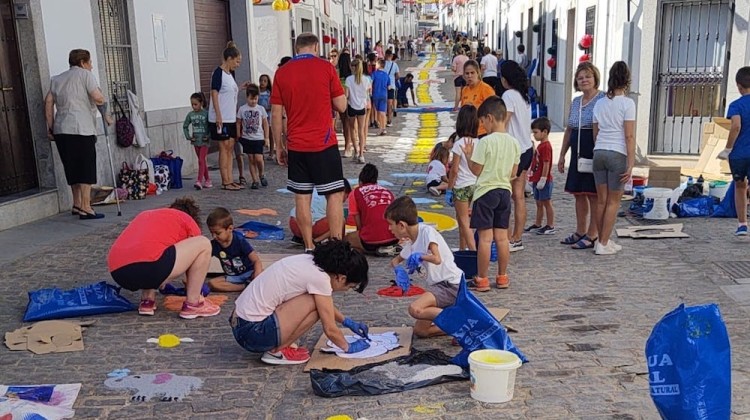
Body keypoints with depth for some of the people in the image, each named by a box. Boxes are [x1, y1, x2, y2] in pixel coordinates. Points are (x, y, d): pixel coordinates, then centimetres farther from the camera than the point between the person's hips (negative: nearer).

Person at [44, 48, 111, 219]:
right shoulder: (85, 74, 1)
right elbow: (98, 98, -11)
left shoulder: (57, 79, 20)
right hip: (82, 130, -7)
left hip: (60, 130, 7)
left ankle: (77, 205, 22)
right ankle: (85, 208, -7)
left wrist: (50, 126, 14)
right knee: (86, 168, -4)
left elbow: (48, 102, 13)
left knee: (73, 169, 15)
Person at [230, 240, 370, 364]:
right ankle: (276, 351, -4)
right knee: (316, 304, -14)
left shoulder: (309, 261, 6)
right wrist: (348, 347, 7)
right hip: (253, 332, -9)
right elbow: (330, 330, -10)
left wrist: (348, 322, 25)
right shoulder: (319, 278, -18)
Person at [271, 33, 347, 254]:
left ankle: (309, 248, 12)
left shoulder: (282, 72, 4)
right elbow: (341, 106, -1)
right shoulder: (326, 67, -3)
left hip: (296, 146, 3)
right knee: (334, 195, 5)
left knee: (302, 197, 7)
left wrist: (279, 146, 12)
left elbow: (276, 114, 4)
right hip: (325, 144, -2)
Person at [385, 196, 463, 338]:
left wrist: (418, 256, -16)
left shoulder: (426, 231, -14)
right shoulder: (410, 243, 12)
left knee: (415, 309, -27)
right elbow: (395, 260, 25)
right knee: (420, 330, 3)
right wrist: (398, 269, 5)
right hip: (438, 285, 9)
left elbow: (437, 259, -28)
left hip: (451, 284, -9)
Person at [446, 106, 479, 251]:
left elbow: (454, 170, -14)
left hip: (462, 186, -7)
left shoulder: (459, 144, -16)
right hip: (475, 184, 7)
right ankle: (462, 248, 31)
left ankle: (473, 251, -6)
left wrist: (449, 190, -6)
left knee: (464, 221, 0)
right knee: (461, 218, 21)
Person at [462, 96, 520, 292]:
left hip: (486, 191, -6)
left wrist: (468, 155, 5)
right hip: (505, 191, 6)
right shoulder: (514, 143, 5)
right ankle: (502, 277, 18)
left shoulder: (485, 142, -14)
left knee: (485, 237, -3)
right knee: (502, 237, 11)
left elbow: (476, 170, -10)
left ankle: (482, 279, 2)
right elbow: (513, 173, 9)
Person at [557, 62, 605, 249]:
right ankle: (580, 232, 23)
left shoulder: (603, 99, -7)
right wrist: (562, 155, 19)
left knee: (594, 195, -2)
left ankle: (592, 235, 5)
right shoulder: (575, 102, 15)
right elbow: (569, 130, 20)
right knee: (578, 193, 12)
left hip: (595, 154, -7)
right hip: (578, 154, 7)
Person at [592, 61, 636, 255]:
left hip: (599, 152, 5)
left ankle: (603, 240, 22)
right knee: (614, 202, 5)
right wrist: (630, 164, -9)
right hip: (618, 154, -5)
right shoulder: (627, 103, -7)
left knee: (601, 200, 13)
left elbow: (595, 133, 11)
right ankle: (603, 244, 7)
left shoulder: (600, 103, 9)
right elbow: (629, 136, -11)